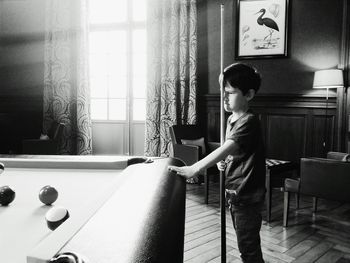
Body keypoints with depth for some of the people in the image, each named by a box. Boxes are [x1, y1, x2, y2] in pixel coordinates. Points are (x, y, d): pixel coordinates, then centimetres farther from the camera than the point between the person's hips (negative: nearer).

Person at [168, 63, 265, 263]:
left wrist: (194, 169, -41)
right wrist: (223, 162, -2)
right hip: (233, 192, 9)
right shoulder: (231, 119, 7)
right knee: (245, 244, 22)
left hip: (247, 196, -9)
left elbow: (226, 149, -34)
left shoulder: (249, 122, -21)